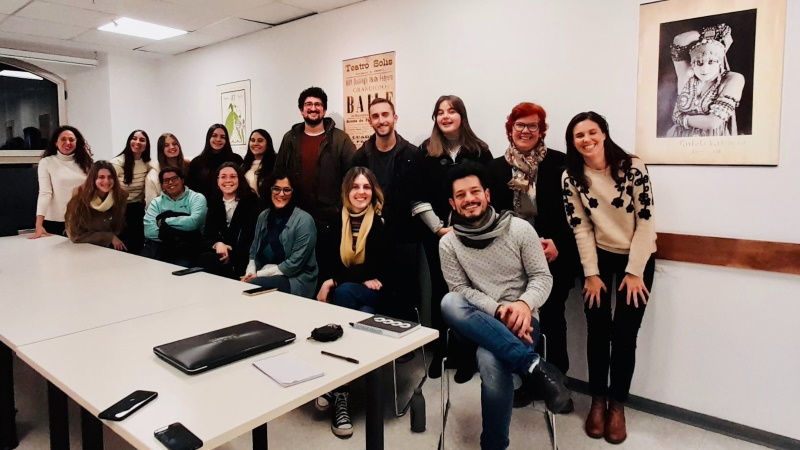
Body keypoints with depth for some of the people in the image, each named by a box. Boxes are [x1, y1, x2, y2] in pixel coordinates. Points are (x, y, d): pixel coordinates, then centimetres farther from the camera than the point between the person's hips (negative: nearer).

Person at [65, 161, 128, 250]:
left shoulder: (121, 196, -7)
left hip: (113, 248, 2)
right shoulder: (80, 198, -13)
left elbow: (120, 228, 5)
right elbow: (76, 235, -10)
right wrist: (109, 237, -12)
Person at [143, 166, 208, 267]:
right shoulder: (156, 202, 17)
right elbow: (149, 231, 0)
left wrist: (164, 221, -1)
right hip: (158, 244, 3)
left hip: (187, 246, -3)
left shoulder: (197, 198, 8)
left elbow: (193, 222, -13)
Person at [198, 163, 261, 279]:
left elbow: (252, 234, -11)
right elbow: (208, 231, 5)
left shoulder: (251, 201, -4)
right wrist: (218, 244, -18)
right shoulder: (214, 201, 12)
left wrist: (231, 255, -20)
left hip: (244, 255, -4)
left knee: (206, 260, -28)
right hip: (220, 251, 4)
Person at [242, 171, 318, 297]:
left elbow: (295, 263, -16)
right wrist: (250, 272, -8)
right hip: (263, 275, 5)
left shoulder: (304, 220, -12)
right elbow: (254, 251, 12)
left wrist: (259, 275, -15)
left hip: (295, 280, -5)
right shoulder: (263, 216, 8)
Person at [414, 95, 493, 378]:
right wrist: (439, 228, -10)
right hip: (435, 234, 1)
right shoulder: (426, 151, 4)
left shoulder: (479, 151, 2)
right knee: (440, 290, 9)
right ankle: (439, 352, 22)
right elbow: (418, 196, -1)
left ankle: (467, 355, 16)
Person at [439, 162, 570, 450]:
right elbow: (461, 290, -1)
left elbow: (543, 277, 0)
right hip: (478, 324, 2)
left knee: (490, 360, -36)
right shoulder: (448, 243, 2)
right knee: (449, 303, -34)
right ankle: (535, 366, -34)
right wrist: (497, 309, -18)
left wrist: (525, 304, -21)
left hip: (520, 321, -2)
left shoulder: (519, 229, -1)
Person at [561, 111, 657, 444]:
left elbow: (646, 221, -14)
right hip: (599, 257, 2)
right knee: (597, 331, 2)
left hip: (637, 258, -2)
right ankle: (598, 401, 20)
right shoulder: (571, 178, -7)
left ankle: (617, 405, 16)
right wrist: (591, 274, -9)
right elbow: (580, 228, -6)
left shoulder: (633, 167, -14)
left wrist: (634, 272, -15)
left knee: (624, 334, -2)